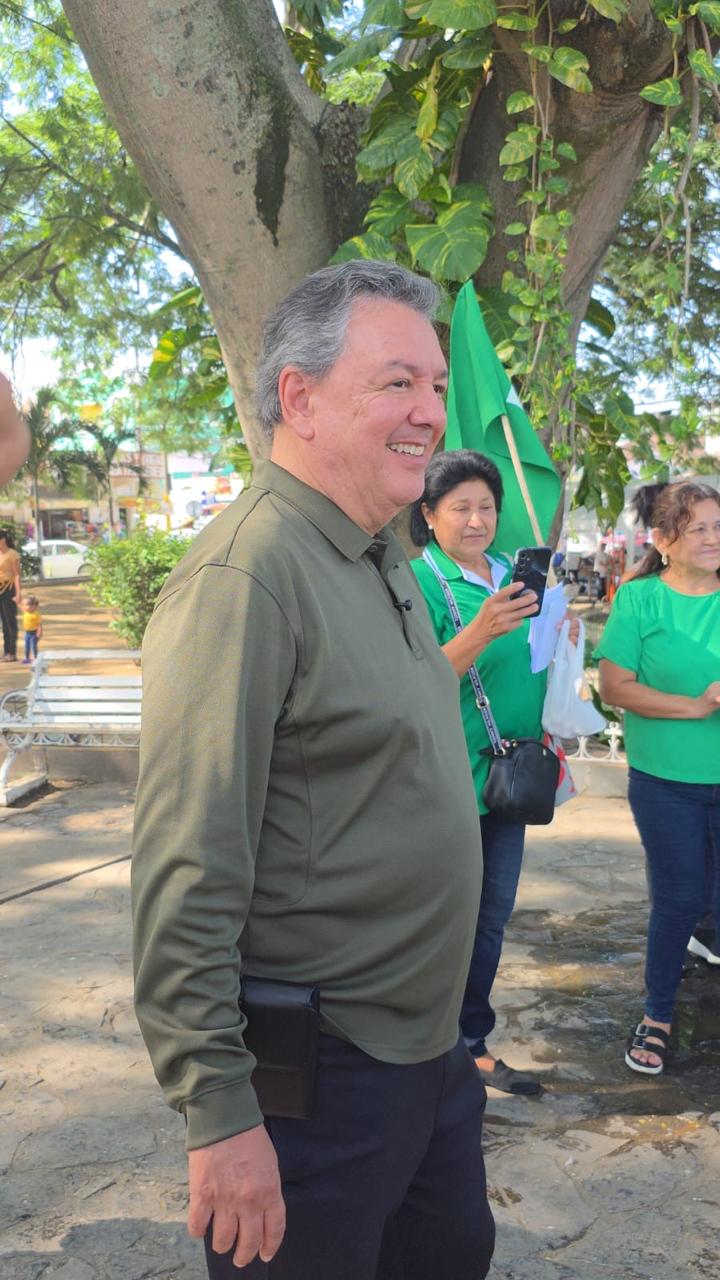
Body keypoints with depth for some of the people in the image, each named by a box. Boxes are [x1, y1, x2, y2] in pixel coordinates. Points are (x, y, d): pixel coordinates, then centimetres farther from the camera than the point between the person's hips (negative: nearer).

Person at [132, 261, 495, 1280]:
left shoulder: (387, 562, 8)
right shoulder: (245, 574, -22)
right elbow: (186, 876, -24)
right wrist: (219, 1112, -22)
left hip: (430, 1044, 9)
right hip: (319, 1078, -9)